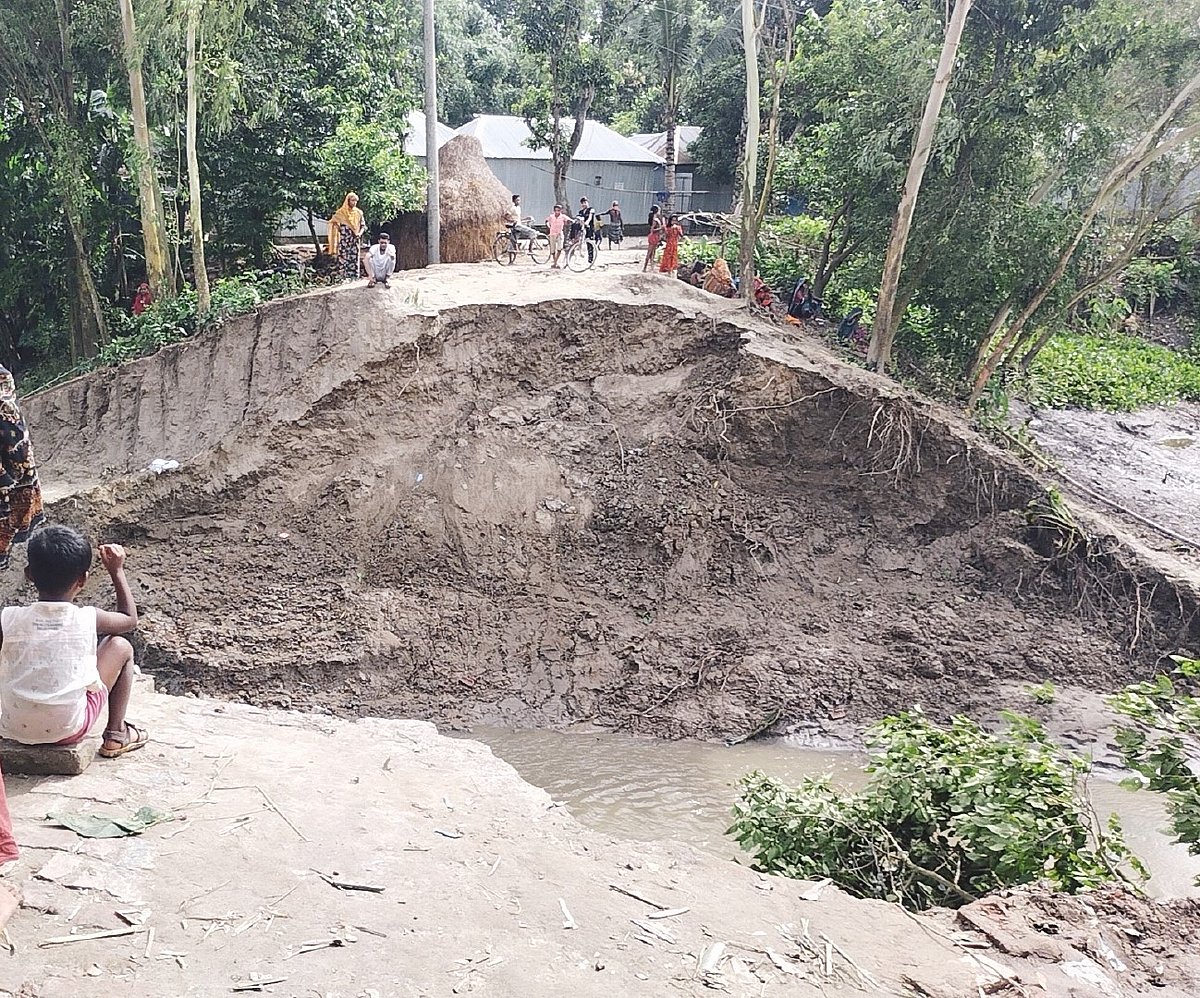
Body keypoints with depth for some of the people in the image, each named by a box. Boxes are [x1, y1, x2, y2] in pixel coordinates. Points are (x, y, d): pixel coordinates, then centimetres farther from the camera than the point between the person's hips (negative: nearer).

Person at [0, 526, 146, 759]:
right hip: (67, 731, -2)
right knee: (121, 647, 13)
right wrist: (117, 571, 14)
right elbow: (130, 619, 8)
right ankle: (115, 735, 19)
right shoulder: (88, 619, -14)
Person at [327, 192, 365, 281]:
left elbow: (363, 225, 9)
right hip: (344, 239, -2)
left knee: (354, 257, 1)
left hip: (355, 239, 2)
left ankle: (354, 276, 5)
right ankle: (343, 276, -4)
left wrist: (360, 233, -8)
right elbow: (333, 221, 9)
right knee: (343, 256, -6)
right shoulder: (341, 212, -1)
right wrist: (338, 227, -4)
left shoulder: (358, 212, 7)